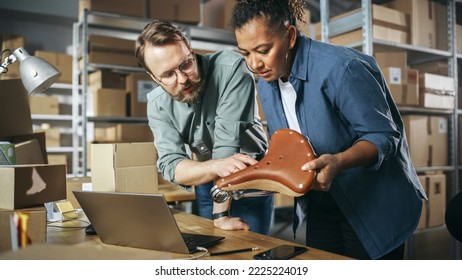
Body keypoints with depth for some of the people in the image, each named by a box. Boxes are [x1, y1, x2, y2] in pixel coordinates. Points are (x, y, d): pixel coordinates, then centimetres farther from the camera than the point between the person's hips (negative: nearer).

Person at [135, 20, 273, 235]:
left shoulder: (231, 69, -27)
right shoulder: (157, 104, -13)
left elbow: (228, 141, -31)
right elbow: (170, 166, -23)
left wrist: (220, 213, -31)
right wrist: (217, 166, -43)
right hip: (207, 185, 4)